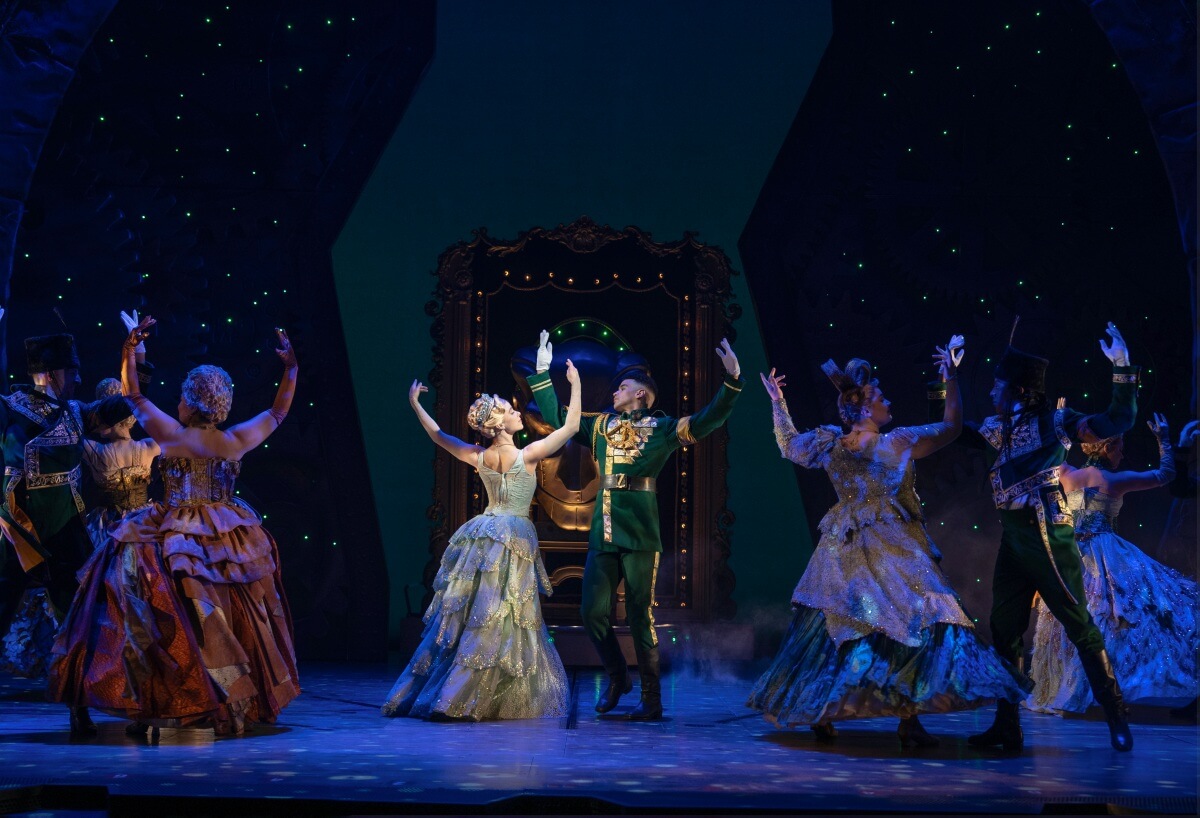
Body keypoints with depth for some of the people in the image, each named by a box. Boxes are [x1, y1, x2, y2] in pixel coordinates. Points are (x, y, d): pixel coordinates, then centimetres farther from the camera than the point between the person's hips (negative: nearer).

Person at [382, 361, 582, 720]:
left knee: (464, 615, 10)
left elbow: (440, 436, 16)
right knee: (499, 622, -3)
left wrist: (415, 406, 27)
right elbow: (571, 426, -7)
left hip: (483, 535, 6)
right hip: (514, 539, -6)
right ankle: (454, 701, -6)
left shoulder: (480, 457, 1)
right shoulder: (527, 455, -12)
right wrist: (575, 384, 1)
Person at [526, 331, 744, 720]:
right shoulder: (600, 425, 17)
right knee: (594, 614, 5)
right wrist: (542, 372, 22)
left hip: (640, 537, -5)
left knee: (641, 617, -3)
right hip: (602, 536, 5)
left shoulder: (661, 427, 3)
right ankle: (617, 678, 28)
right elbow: (555, 416, 24)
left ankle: (651, 700, 6)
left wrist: (732, 380, -18)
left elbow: (708, 419, -7)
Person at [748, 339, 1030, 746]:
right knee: (912, 624, -2)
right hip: (894, 556, -5)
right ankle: (908, 722, -8)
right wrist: (951, 380, 1)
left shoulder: (829, 444, -3)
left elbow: (789, 445, 15)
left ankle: (821, 715, 18)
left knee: (832, 629, 14)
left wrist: (777, 402, 24)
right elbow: (952, 427, -5)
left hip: (844, 554, 5)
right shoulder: (898, 443, -14)